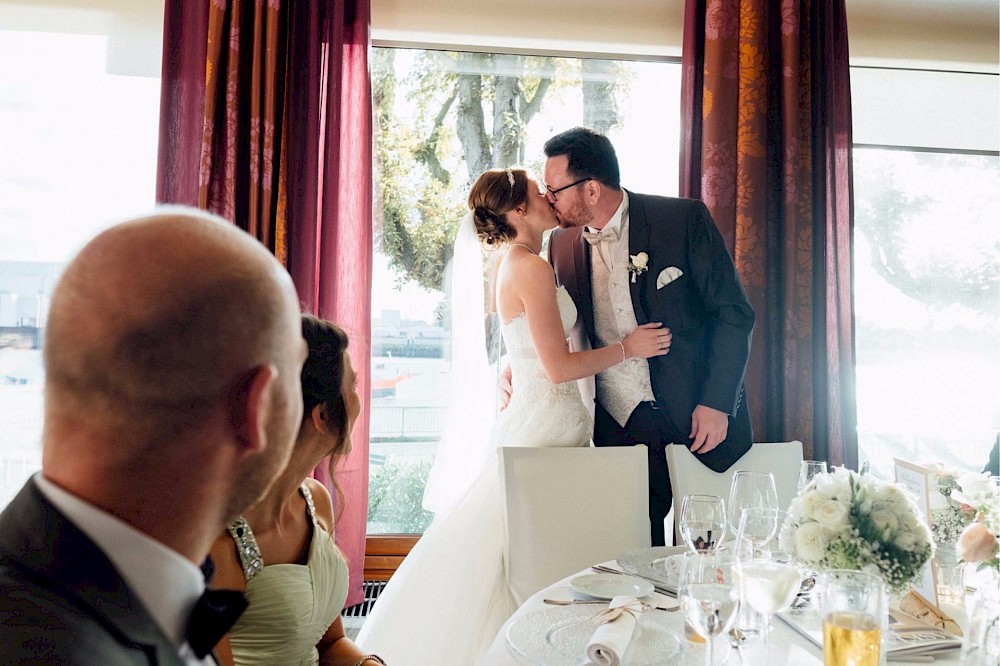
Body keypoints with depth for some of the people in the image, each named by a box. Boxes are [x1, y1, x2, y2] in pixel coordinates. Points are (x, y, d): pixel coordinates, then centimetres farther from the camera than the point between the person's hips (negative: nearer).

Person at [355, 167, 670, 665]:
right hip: (548, 423, -9)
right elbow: (559, 367, -18)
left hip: (532, 416, 9)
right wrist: (626, 348, -7)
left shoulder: (515, 265, 14)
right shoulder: (533, 268, -15)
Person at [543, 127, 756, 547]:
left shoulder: (684, 219, -8)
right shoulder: (562, 242, 4)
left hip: (700, 417, -2)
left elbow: (733, 312, -6)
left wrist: (716, 403, -12)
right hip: (618, 425, 3)